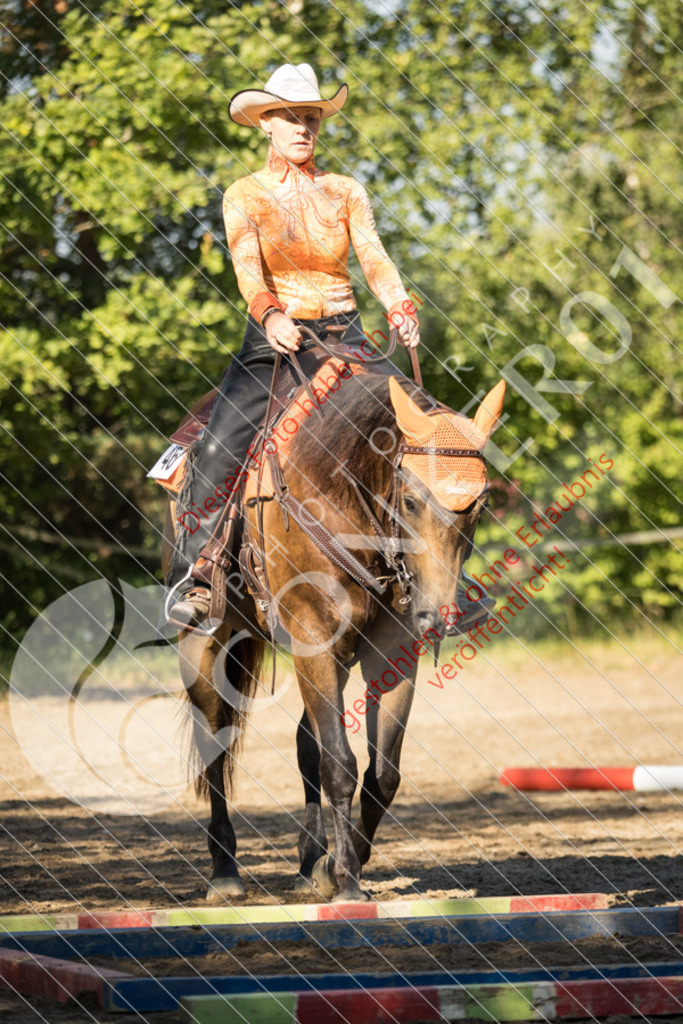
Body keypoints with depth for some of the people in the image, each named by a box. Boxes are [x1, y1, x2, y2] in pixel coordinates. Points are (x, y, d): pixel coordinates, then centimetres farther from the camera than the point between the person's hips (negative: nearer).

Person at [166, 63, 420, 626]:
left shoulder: (346, 192, 8)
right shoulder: (245, 196, 3)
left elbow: (374, 257, -5)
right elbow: (248, 267, -13)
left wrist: (399, 306, -26)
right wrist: (271, 315, -34)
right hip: (272, 341, -2)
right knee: (218, 450, -21)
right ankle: (191, 576, -11)